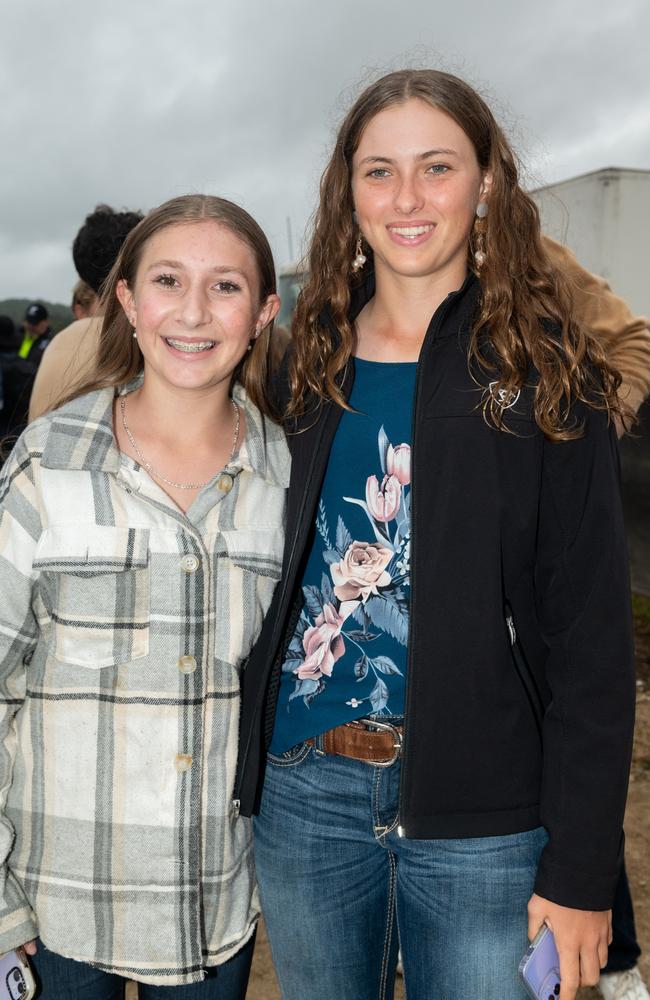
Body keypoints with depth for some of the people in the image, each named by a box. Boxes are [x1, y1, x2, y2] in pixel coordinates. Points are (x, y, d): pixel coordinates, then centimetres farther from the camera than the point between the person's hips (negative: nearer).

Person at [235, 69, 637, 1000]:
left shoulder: (546, 371, -5)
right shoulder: (310, 366, 5)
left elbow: (591, 633, -8)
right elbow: (268, 582, 10)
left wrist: (581, 868, -10)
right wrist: (242, 763, 6)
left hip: (483, 818, -3)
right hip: (305, 790, 4)